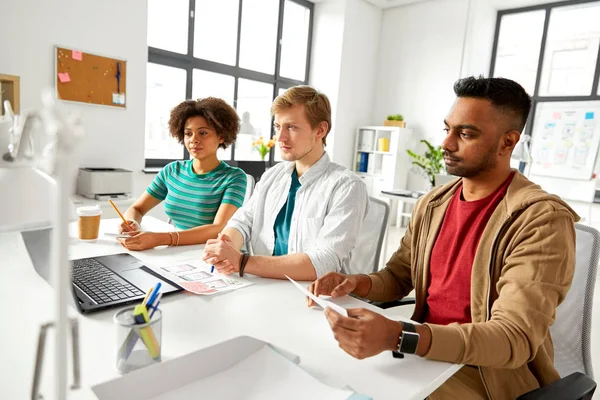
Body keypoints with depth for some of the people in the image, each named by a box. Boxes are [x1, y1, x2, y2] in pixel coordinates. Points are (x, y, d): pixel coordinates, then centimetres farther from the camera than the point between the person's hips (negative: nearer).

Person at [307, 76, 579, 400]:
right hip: (424, 352, 5)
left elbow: (515, 340, -26)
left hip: (485, 374, -5)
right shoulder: (432, 204, 2)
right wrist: (357, 283, -14)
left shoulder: (543, 220, -19)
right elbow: (398, 277, 9)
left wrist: (397, 336, -39)